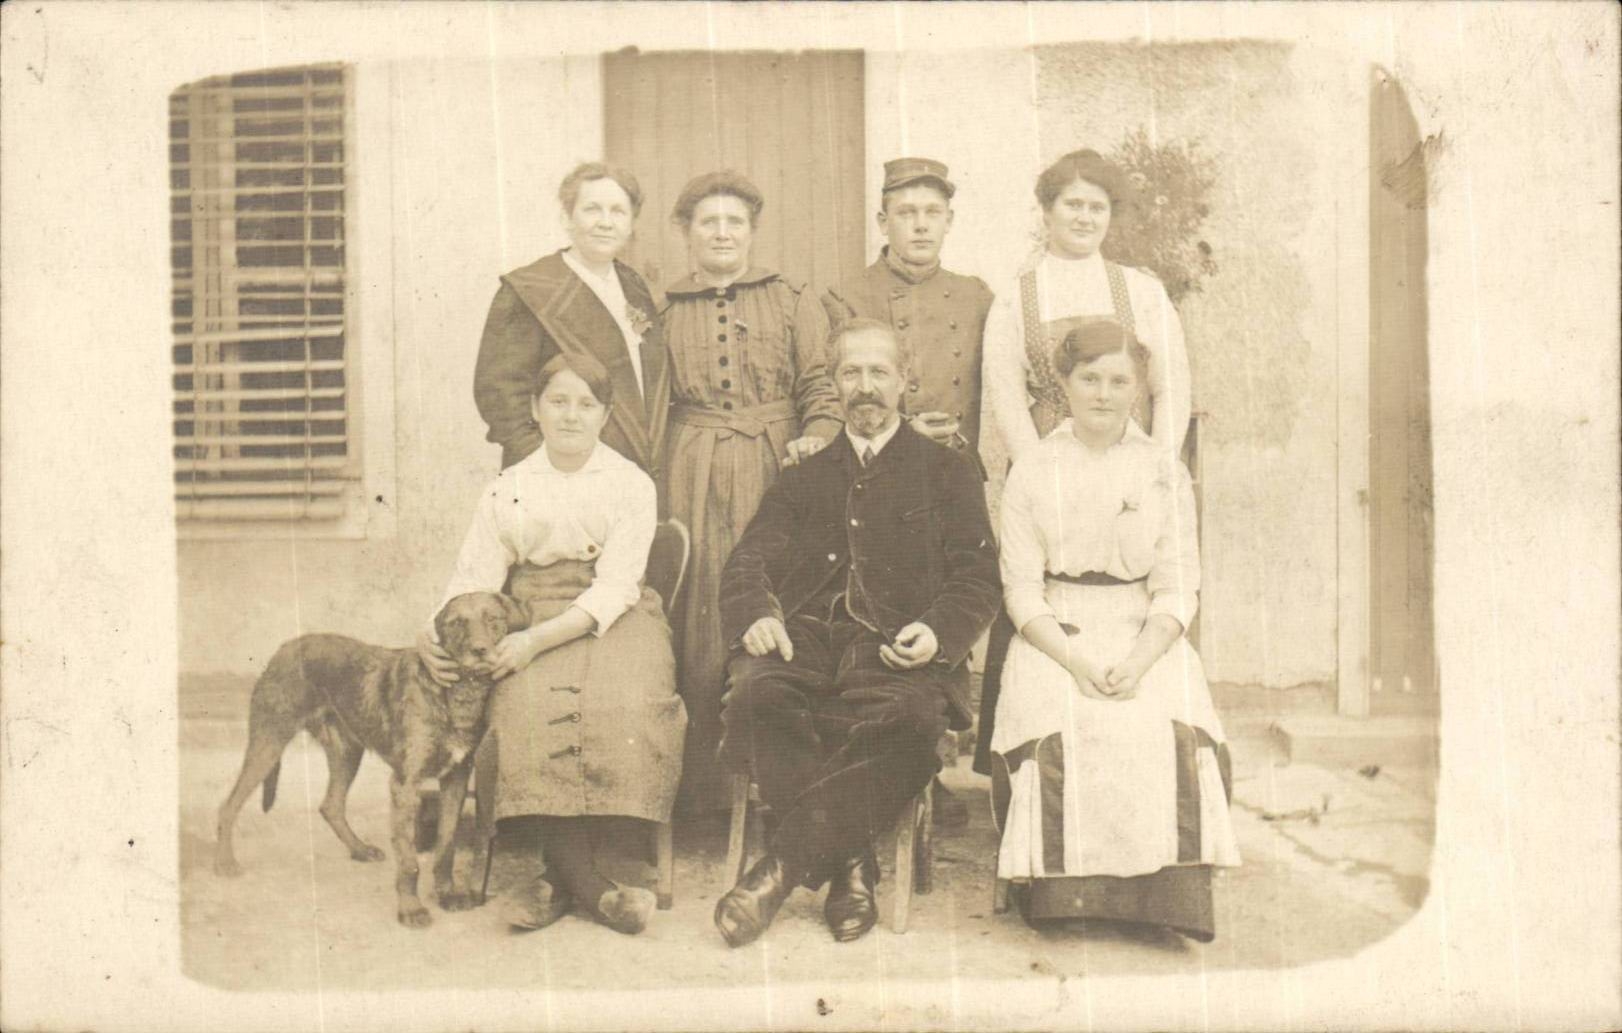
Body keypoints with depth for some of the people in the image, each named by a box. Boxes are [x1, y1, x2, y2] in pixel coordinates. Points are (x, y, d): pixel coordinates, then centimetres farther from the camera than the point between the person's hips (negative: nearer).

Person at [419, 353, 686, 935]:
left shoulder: (631, 485, 6)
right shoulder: (507, 490, 14)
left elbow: (615, 587, -6)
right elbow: (474, 580, 9)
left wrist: (538, 639, -21)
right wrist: (437, 636, -14)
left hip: (613, 620, -1)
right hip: (532, 615, 1)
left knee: (625, 701, -33)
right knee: (532, 705, -32)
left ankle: (566, 874, -22)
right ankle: (590, 883, -24)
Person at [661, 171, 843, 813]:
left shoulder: (792, 302, 14)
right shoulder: (662, 308, 15)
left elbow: (822, 383, 8)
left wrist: (816, 436, -12)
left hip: (776, 471, 0)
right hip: (693, 481, 1)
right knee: (698, 622, -2)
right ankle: (701, 784, 7)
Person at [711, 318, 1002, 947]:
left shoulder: (948, 473, 20)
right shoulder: (803, 479, 27)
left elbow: (978, 578, 9)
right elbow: (748, 561, 15)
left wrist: (939, 631, -13)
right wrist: (755, 614, -10)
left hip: (896, 648, -2)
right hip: (806, 635, 2)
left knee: (908, 713, -37)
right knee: (755, 692, -33)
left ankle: (786, 864, -27)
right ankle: (848, 865, -24)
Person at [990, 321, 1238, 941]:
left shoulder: (1165, 474, 7)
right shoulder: (1032, 472, 4)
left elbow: (1177, 592, 3)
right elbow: (1022, 591, 0)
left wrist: (1138, 660, -16)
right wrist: (1075, 660, -16)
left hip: (1146, 638, 1)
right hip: (1054, 636, -1)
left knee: (1175, 732, -27)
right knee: (1058, 730, -30)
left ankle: (1169, 893, -13)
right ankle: (1061, 889, -16)